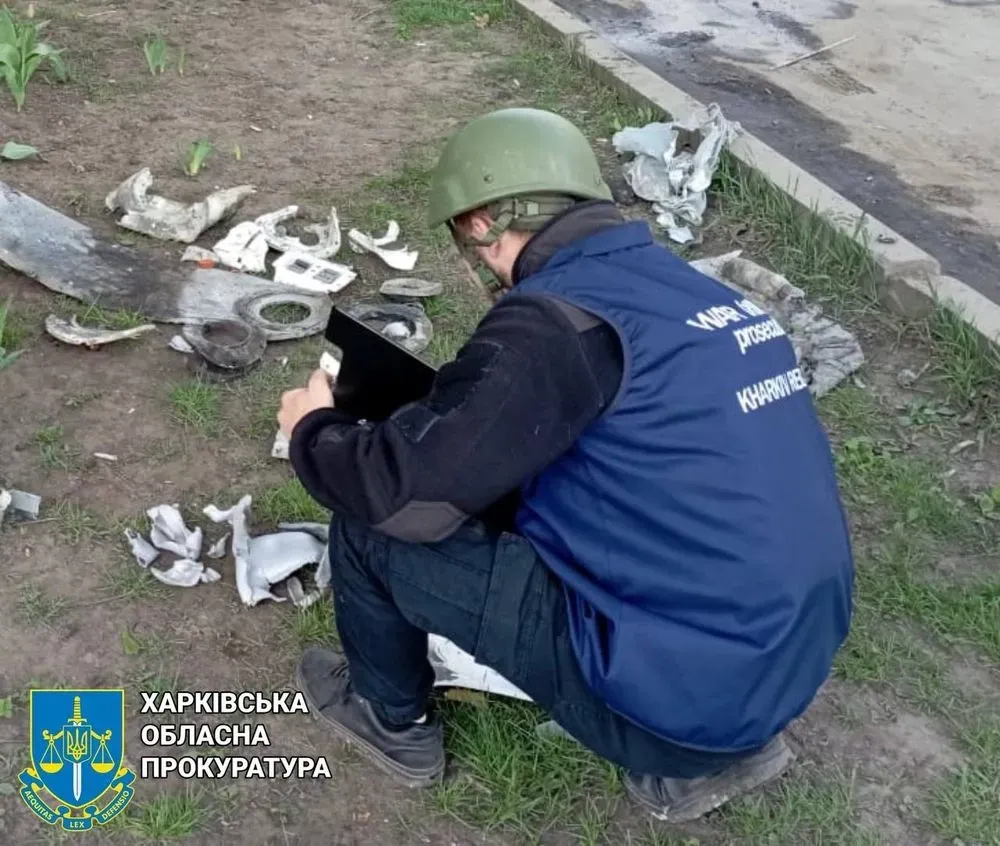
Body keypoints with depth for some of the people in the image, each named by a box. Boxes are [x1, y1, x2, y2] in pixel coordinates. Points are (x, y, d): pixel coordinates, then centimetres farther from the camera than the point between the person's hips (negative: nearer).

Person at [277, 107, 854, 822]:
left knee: (371, 524, -2)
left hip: (685, 689, -8)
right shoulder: (703, 293, 9)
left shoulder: (561, 316, -16)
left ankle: (393, 722, 27)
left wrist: (313, 430, 3)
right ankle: (714, 748, 22)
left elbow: (408, 492, -18)